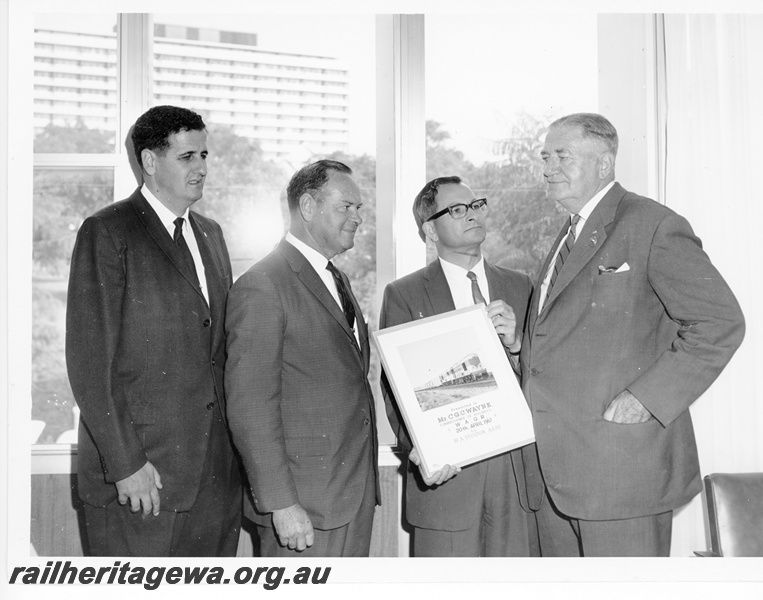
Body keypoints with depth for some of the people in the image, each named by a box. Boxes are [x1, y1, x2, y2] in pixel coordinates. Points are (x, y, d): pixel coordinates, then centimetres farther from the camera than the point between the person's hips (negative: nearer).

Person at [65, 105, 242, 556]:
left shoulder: (211, 234, 16)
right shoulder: (107, 233, -7)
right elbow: (90, 361, -11)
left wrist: (238, 443, 9)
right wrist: (124, 464, -15)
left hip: (218, 471, 6)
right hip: (141, 475, -6)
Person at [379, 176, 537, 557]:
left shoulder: (519, 286, 11)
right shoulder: (403, 295, 1)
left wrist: (515, 343, -11)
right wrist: (419, 448, -20)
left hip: (515, 470, 3)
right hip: (445, 470, -3)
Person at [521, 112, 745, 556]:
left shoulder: (653, 227, -8)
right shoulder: (571, 235, 20)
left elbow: (721, 323, -15)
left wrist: (644, 398, -18)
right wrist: (518, 336, 5)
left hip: (621, 466, -8)